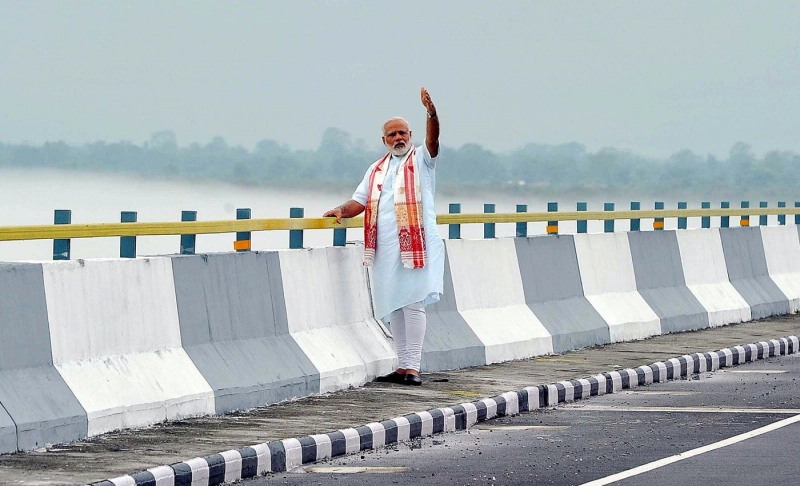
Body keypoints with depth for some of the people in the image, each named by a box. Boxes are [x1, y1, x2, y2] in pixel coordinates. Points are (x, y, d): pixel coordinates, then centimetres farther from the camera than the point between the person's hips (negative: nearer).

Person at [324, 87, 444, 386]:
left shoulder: (421, 159, 4)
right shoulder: (377, 170, 19)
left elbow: (432, 139, -15)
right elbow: (360, 201, 18)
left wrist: (432, 113, -33)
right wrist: (343, 211, -3)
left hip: (416, 245, -6)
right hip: (385, 247, 6)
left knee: (413, 303, -10)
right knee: (393, 307, 8)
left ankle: (412, 367, -10)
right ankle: (402, 367, 14)